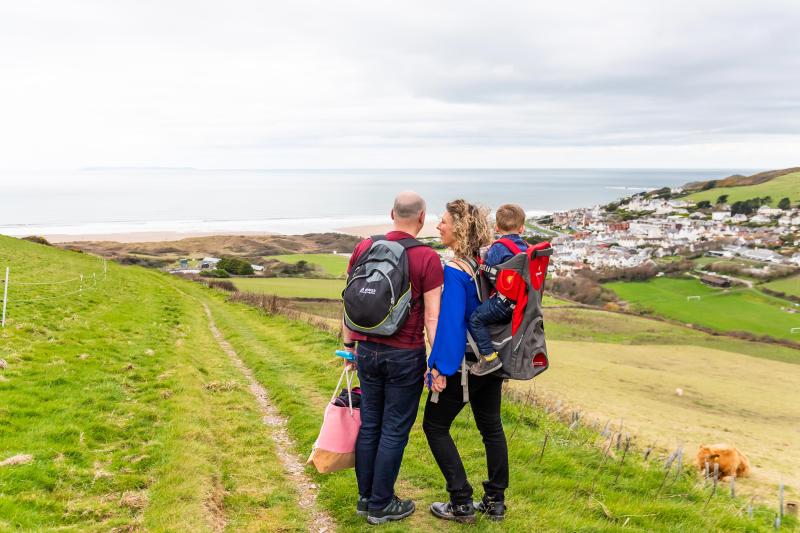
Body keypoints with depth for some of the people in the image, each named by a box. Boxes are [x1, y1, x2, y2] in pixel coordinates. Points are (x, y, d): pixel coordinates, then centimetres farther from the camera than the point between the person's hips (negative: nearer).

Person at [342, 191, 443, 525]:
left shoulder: (364, 248, 2)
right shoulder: (427, 259, -11)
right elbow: (432, 317, -12)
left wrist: (349, 343, 17)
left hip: (367, 351, 5)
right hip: (405, 356, -4)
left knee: (369, 425, 15)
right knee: (394, 431, 6)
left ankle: (365, 498, 26)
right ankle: (381, 505, 16)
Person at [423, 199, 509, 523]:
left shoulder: (454, 271, -20)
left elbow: (450, 322, -22)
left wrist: (440, 367, -17)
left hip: (464, 363, -8)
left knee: (435, 425, 8)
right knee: (491, 427, 15)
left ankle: (461, 503, 9)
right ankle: (495, 502, 24)